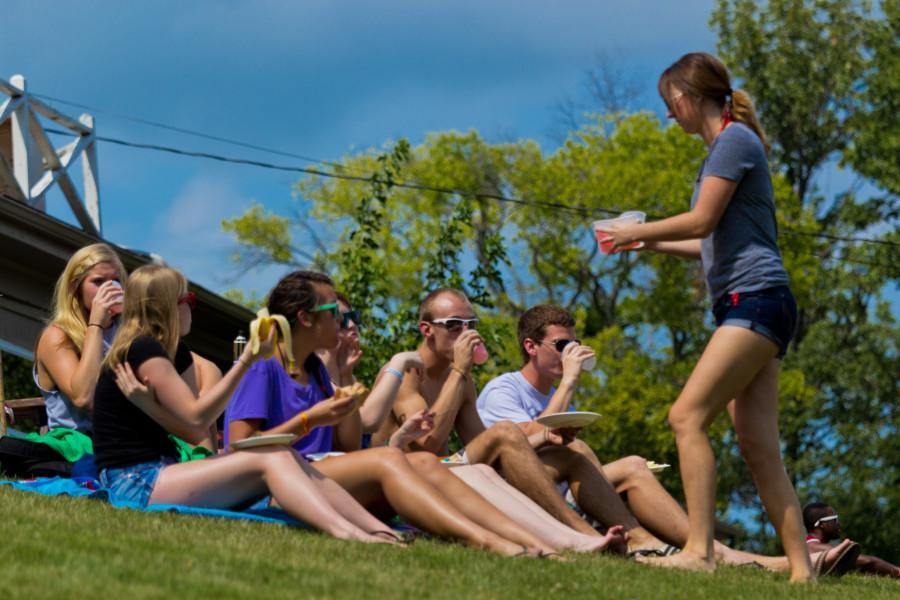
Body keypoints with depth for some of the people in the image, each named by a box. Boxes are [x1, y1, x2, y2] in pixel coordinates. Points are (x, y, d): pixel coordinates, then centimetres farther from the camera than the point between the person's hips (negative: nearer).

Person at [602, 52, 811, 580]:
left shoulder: (735, 139, -5)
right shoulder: (725, 146, 24)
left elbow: (702, 222, -12)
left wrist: (637, 231, 0)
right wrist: (653, 245, 25)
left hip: (756, 299, -10)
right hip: (746, 306, 10)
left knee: (688, 416, -18)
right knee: (759, 447, 2)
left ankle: (699, 551, -26)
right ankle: (801, 567, -2)